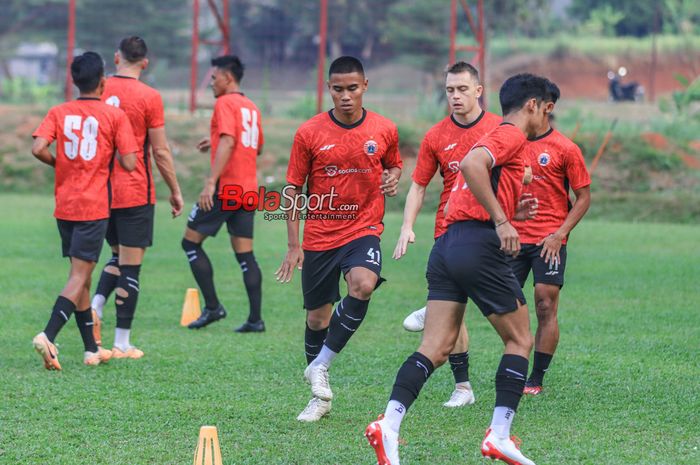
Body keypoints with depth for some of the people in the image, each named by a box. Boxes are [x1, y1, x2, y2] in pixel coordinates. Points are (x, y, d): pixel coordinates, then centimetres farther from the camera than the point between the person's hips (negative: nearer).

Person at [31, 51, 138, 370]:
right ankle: (48, 337, -26)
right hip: (94, 206, -4)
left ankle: (92, 349, 21)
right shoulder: (115, 116, -5)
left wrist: (59, 164, 8)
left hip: (64, 207, 4)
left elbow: (38, 149, -12)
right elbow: (129, 163, -10)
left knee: (81, 275, 15)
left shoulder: (58, 113, 3)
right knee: (79, 277, -6)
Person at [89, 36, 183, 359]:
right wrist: (175, 191, 4)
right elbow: (160, 152, -7)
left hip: (100, 190, 5)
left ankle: (96, 305, -3)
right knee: (130, 265, 0)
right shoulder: (149, 97, -10)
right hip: (135, 193, -5)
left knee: (118, 256, 22)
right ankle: (122, 344, 1)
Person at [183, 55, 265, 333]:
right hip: (249, 189, 8)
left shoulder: (225, 104, -9)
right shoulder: (251, 107, 17)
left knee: (191, 242, 3)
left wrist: (211, 182, -27)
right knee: (244, 253, 7)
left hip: (225, 188, -8)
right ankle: (255, 319, 1)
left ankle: (212, 306, -3)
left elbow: (227, 143, -22)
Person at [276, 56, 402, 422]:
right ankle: (320, 396, 25)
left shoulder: (384, 130, -1)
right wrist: (293, 245, -3)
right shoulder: (309, 133, -5)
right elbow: (293, 189, 1)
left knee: (363, 284, -30)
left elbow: (394, 165, 20)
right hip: (319, 235, 1)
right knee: (317, 316, 7)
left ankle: (320, 366, -14)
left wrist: (392, 179, -4)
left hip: (364, 229, 0)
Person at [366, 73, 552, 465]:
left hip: (448, 245, 8)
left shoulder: (496, 136, 27)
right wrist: (501, 219, -23)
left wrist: (508, 213, 20)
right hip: (480, 246, -8)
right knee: (520, 340, 5)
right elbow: (471, 164, -22)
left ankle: (389, 425, -18)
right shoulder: (512, 136, -2)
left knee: (437, 348, -1)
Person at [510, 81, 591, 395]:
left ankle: (537, 379, 0)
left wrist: (560, 234, -11)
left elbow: (584, 197, -1)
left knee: (546, 307, -5)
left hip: (549, 242, -4)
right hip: (514, 237, 4)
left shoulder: (565, 149, -5)